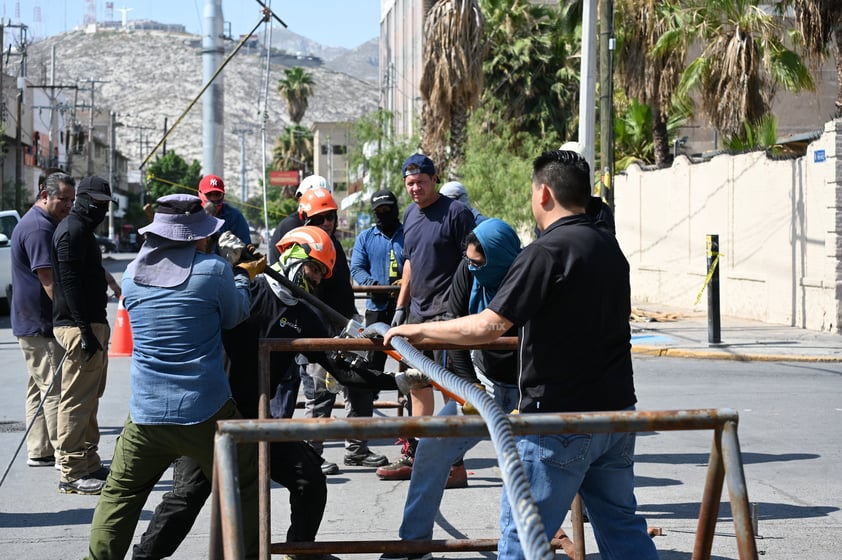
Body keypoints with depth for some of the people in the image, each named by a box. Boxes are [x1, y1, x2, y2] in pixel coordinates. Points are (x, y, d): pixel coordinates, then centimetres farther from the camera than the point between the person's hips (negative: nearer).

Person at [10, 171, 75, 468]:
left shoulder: (38, 224, 18)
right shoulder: (39, 228, -17)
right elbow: (49, 280, -23)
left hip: (32, 322, 11)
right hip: (40, 324, -11)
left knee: (40, 388, 14)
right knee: (55, 389, -8)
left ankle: (39, 452, 19)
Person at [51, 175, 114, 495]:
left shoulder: (82, 229, 19)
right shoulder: (72, 231, -14)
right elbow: (70, 282, -22)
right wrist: (85, 330, -25)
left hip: (91, 324, 11)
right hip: (80, 327, -11)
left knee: (89, 398, 17)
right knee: (77, 401, -8)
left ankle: (89, 464, 26)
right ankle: (72, 474, -6)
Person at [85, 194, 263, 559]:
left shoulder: (132, 274, 5)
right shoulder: (214, 271, -9)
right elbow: (235, 316, 6)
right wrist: (243, 278, 27)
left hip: (146, 414, 4)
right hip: (206, 412, -4)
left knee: (119, 495, 15)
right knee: (245, 489, 12)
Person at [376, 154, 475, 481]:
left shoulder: (456, 213, -8)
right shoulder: (410, 215, 15)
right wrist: (401, 306, 20)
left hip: (446, 311, -8)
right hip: (417, 312, 8)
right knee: (418, 383, 12)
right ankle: (413, 455, 18)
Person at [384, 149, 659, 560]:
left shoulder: (547, 253, -16)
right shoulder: (611, 248, 12)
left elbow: (488, 326, -20)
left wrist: (416, 331, -8)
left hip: (561, 417, -8)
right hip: (616, 410, 8)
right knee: (620, 525, 14)